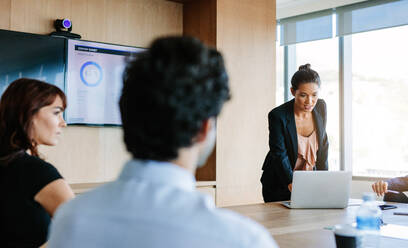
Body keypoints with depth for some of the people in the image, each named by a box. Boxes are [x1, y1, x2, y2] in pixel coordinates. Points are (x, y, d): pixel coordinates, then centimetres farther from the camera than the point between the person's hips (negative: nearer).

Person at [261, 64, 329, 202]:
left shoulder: (320, 107, -6)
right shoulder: (278, 116, -22)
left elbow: (323, 144, 5)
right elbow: (280, 155, -24)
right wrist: (293, 186, -36)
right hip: (279, 185, -4)